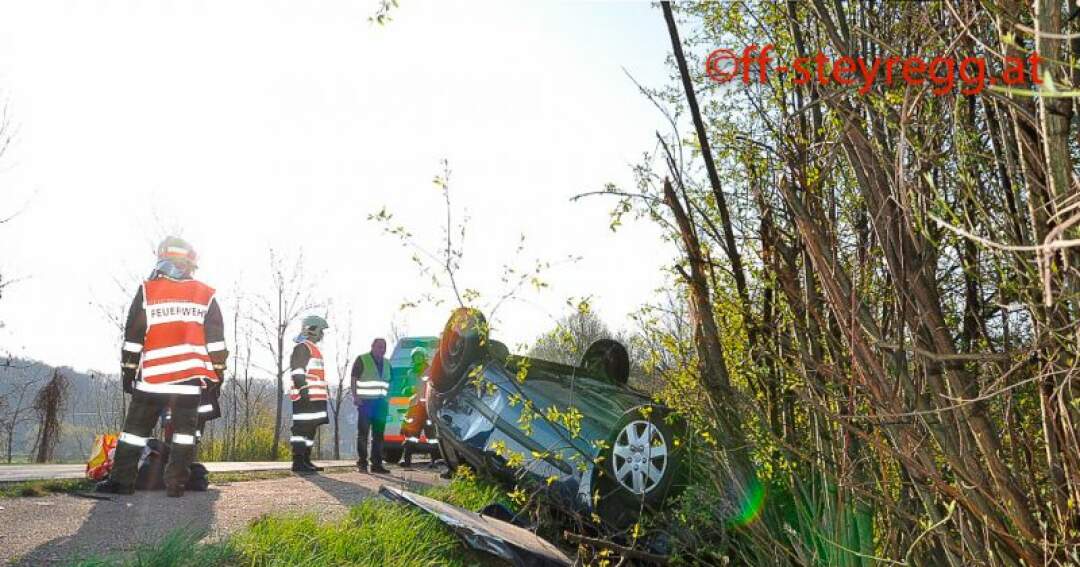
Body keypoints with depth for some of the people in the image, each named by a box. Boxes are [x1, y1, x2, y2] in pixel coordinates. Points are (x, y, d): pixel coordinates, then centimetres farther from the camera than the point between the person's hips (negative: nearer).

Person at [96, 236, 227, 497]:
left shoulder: (147, 290, 1)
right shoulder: (206, 295, 4)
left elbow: (132, 337, 3)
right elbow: (216, 340, 3)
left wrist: (128, 371, 10)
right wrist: (218, 371, 9)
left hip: (153, 375, 0)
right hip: (191, 376, 1)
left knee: (136, 427, 9)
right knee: (184, 429, 6)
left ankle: (122, 481, 11)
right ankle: (176, 483, 4)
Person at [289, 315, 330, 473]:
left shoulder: (313, 349, 24)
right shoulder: (302, 347, -8)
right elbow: (297, 372, -17)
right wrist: (303, 389, -24)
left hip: (314, 398, 10)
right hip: (305, 398, -10)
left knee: (310, 429, 12)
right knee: (302, 429, -11)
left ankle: (306, 461, 17)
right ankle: (298, 462, -11)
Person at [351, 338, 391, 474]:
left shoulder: (387, 363, 16)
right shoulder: (362, 360, -1)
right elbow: (353, 379, -4)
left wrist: (387, 398, 13)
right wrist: (355, 396, -13)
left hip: (381, 403, 6)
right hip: (365, 402, -6)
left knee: (378, 435, 7)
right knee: (363, 433, -2)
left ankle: (377, 463, 12)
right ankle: (362, 463, 1)